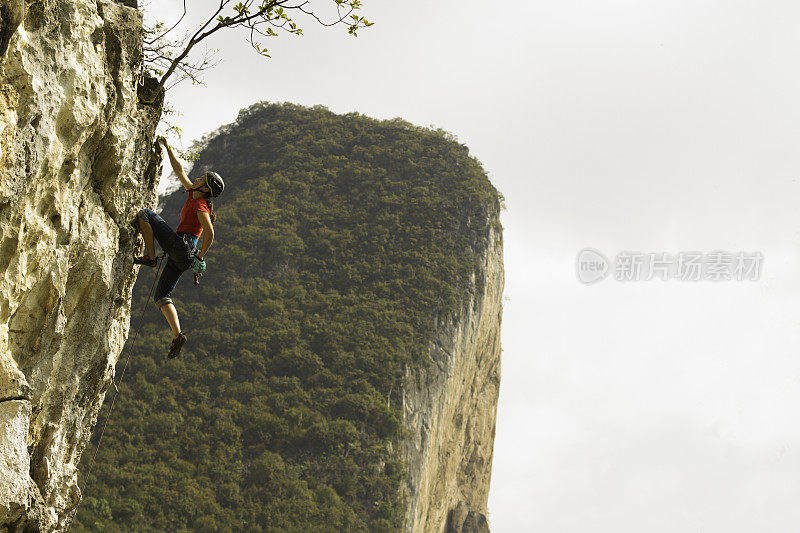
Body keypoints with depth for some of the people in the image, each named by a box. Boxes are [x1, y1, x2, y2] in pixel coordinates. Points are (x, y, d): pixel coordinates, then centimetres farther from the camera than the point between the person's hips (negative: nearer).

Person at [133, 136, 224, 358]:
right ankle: (177, 335, -9)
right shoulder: (193, 194, 18)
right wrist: (167, 147, 29)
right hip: (181, 257, 9)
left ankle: (150, 256, -10)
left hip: (180, 245, -9)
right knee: (161, 295, 4)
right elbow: (179, 171, 27)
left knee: (145, 214, -2)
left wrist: (201, 257, -12)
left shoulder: (201, 205, -9)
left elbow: (210, 233, -21)